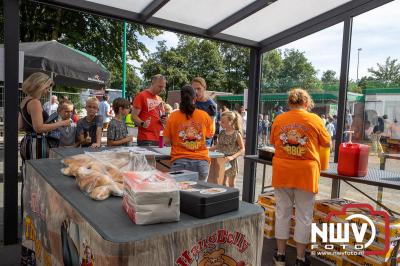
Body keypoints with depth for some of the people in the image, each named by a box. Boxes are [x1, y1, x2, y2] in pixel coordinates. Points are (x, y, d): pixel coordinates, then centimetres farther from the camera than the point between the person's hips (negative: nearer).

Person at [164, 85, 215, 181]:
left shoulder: (173, 116, 0)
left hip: (179, 161, -1)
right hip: (201, 162, 1)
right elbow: (210, 134, 17)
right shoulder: (204, 115, 1)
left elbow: (166, 141, 3)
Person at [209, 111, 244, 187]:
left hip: (231, 162, -4)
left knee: (231, 184, 10)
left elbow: (242, 149, -12)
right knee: (222, 183, 12)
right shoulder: (222, 133, 3)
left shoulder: (237, 134, -12)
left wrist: (232, 157, -25)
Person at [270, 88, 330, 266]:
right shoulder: (314, 119, -4)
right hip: (306, 173, -2)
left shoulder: (279, 119, 1)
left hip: (282, 172, 2)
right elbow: (327, 143, 9)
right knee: (304, 216, 10)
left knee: (282, 213, 13)